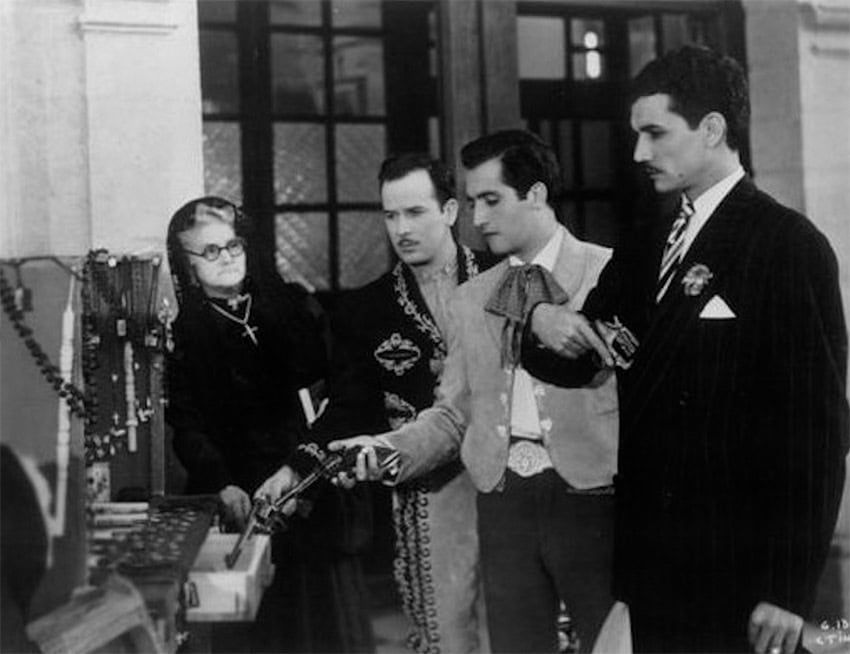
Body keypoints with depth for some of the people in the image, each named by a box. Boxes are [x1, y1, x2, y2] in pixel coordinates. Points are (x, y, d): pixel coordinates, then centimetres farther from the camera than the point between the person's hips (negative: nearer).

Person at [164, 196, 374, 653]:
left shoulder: (287, 304, 10)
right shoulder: (183, 333, 1)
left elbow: (322, 379, 6)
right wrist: (222, 485, -18)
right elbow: (186, 426, -6)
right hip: (241, 499, -2)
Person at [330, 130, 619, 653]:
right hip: (503, 498, 4)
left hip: (590, 493, -4)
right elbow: (455, 413, 14)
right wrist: (389, 448, -1)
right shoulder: (470, 300, 15)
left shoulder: (611, 274, 1)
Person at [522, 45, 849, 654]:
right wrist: (546, 322, -10)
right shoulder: (645, 250, 12)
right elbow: (572, 366, 13)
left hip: (737, 576, -6)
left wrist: (789, 591, -16)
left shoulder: (789, 244, -9)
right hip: (651, 561, 6)